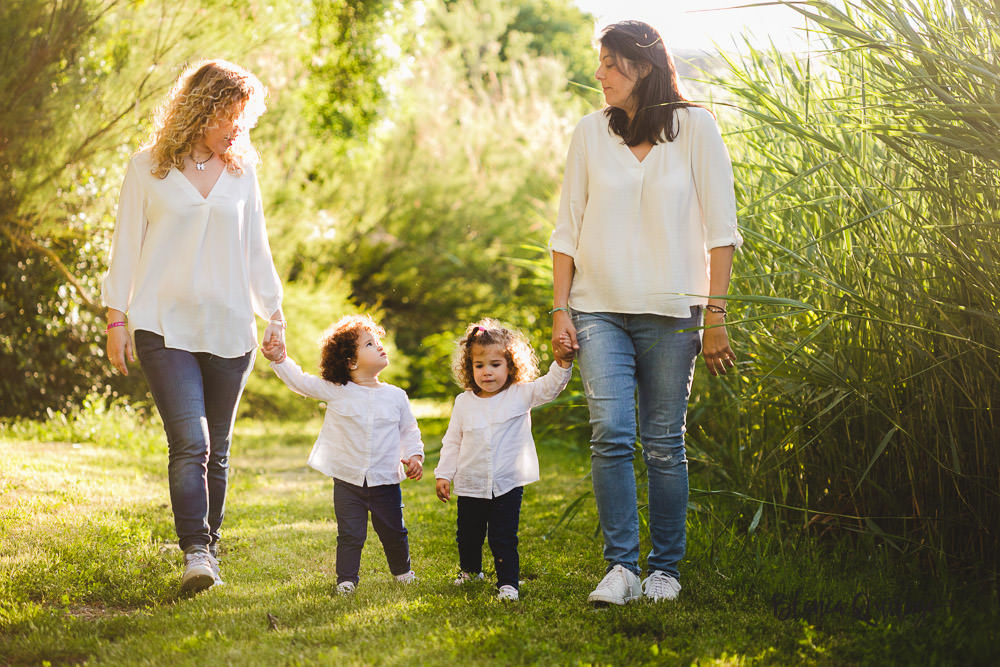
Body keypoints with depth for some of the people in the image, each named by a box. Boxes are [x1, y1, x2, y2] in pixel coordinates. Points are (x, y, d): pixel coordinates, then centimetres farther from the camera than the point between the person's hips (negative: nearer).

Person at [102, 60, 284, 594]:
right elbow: (127, 244, 4)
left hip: (229, 330, 3)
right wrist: (117, 316, 1)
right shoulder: (149, 167, 1)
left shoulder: (241, 171, 11)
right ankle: (194, 554, -17)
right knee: (190, 442, -16)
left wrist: (275, 315, 15)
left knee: (217, 449, 7)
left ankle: (209, 552, 19)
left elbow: (256, 249, 17)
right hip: (165, 328, -3)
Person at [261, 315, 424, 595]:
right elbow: (301, 382, -2)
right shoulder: (336, 392, -4)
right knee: (350, 534, 1)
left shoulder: (396, 396, 2)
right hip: (347, 478, -2)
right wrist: (280, 360, -15)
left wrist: (414, 456, -3)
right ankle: (346, 579, 15)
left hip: (385, 479, 2)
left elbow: (409, 429, 11)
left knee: (394, 532, 13)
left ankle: (402, 570, 36)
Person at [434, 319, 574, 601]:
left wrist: (563, 361, -32)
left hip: (508, 484, -3)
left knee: (504, 539, -7)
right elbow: (452, 442, 9)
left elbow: (550, 386, -15)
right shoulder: (464, 402, 3)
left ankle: (508, 583, 3)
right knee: (468, 535, 18)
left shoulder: (521, 395, -3)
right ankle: (470, 570, 43)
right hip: (471, 485, 3)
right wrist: (444, 474, 5)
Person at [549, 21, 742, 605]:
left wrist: (715, 314, -4)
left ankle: (665, 569, 12)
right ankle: (621, 567, -7)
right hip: (600, 310, 2)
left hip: (671, 313, -1)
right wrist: (560, 309, 4)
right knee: (611, 434, -12)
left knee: (665, 443, 2)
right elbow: (568, 230, 12)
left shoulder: (694, 127, 2)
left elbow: (720, 227, 1)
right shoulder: (591, 132, 9)